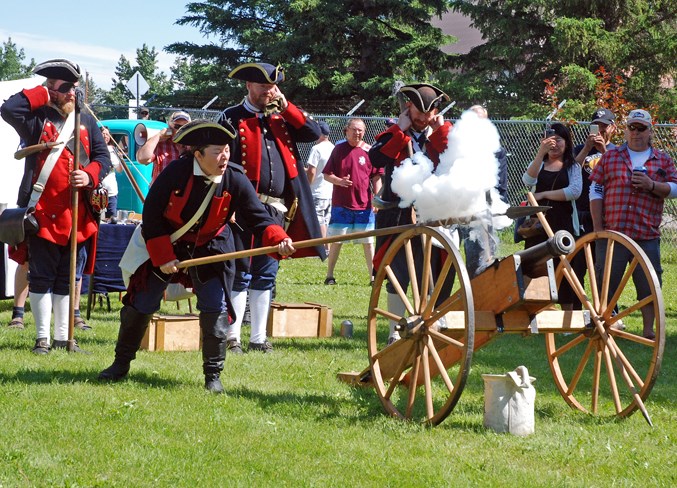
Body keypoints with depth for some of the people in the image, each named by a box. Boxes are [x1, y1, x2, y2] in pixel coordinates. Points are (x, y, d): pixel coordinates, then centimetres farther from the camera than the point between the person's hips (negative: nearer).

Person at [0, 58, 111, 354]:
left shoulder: (87, 122, 13)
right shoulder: (37, 119, 0)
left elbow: (104, 158, 9)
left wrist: (90, 175, -12)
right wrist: (41, 94, -9)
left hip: (77, 215, 4)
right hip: (43, 214, -4)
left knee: (68, 279, 10)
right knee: (41, 278, 1)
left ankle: (63, 336, 17)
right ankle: (42, 338, 7)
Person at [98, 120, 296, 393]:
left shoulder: (235, 180, -18)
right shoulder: (176, 172, -23)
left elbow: (258, 217, -16)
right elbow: (151, 216, -16)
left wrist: (279, 239, -36)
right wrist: (162, 257, -18)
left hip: (210, 247, 1)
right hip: (165, 245, -1)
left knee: (216, 309, -9)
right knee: (140, 305, 5)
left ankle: (213, 375, 6)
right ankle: (121, 365, 24)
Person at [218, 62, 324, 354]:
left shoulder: (281, 119, 15)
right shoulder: (232, 119, -1)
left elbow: (313, 133, 4)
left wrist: (286, 107, -2)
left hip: (276, 209, 5)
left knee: (266, 275, 9)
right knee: (239, 273, -3)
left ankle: (259, 338, 15)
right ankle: (232, 338, 2)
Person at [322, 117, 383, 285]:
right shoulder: (339, 149, 3)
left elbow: (376, 178, 6)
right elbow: (327, 175, 5)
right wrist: (339, 181, -15)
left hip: (364, 205, 0)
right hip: (341, 204, 0)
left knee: (368, 242, 4)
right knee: (336, 241, 5)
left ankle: (374, 276, 9)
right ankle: (329, 276, 13)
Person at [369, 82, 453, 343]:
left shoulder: (442, 134, 9)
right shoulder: (394, 134, 4)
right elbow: (376, 159, -16)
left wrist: (440, 131, -10)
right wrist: (401, 130, -13)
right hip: (398, 216, -1)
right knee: (398, 277, 3)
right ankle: (395, 331, 11)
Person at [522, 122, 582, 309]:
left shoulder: (572, 166, 8)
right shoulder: (539, 164, 14)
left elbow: (575, 191, -11)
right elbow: (528, 181, -9)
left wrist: (544, 194, -10)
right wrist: (541, 153, -19)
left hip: (562, 224, -2)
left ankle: (568, 311, 6)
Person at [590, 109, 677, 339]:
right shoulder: (610, 157, 8)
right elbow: (596, 192, 5)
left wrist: (652, 185, -15)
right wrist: (598, 229, -2)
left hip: (647, 236, 1)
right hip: (612, 233, -1)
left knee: (649, 284, 3)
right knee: (605, 283, 2)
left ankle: (649, 330, 12)